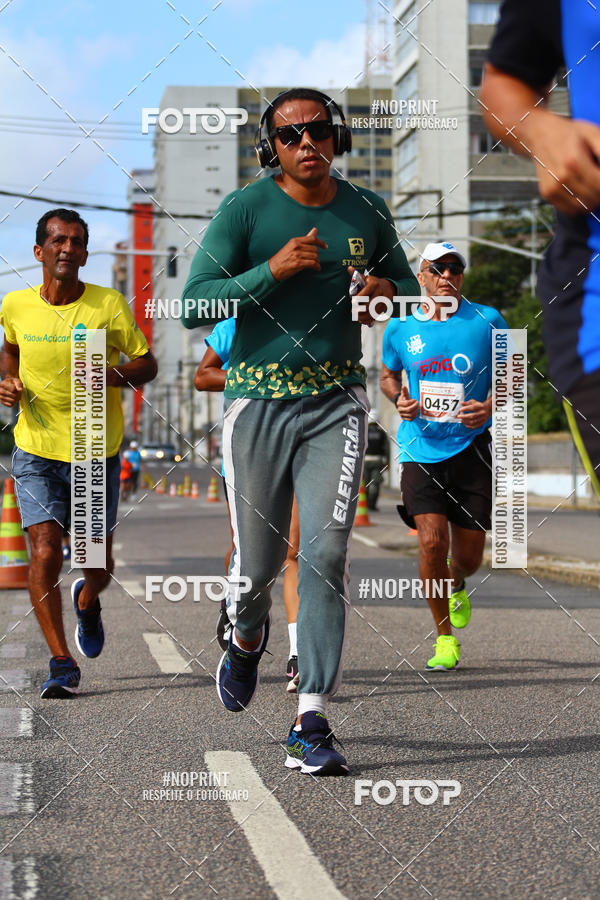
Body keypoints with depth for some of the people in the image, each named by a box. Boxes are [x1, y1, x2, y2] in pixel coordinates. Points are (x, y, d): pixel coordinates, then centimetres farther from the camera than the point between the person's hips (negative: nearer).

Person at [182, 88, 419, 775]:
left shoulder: (366, 212, 6)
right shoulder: (244, 210, -4)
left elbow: (407, 285, 22)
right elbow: (194, 306, -10)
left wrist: (387, 293, -2)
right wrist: (272, 270, -22)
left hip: (336, 401, 1)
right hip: (257, 401, -1)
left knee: (326, 552, -11)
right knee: (257, 560, 5)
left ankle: (310, 724, -9)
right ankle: (246, 639, 42)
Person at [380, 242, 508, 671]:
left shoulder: (488, 321, -2)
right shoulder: (400, 328, 2)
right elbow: (388, 375, 19)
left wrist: (490, 407, -13)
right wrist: (399, 399, -3)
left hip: (472, 449, 0)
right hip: (421, 450, 0)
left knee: (469, 557, 4)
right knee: (431, 542, -15)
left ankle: (455, 587, 44)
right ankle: (445, 638, 2)